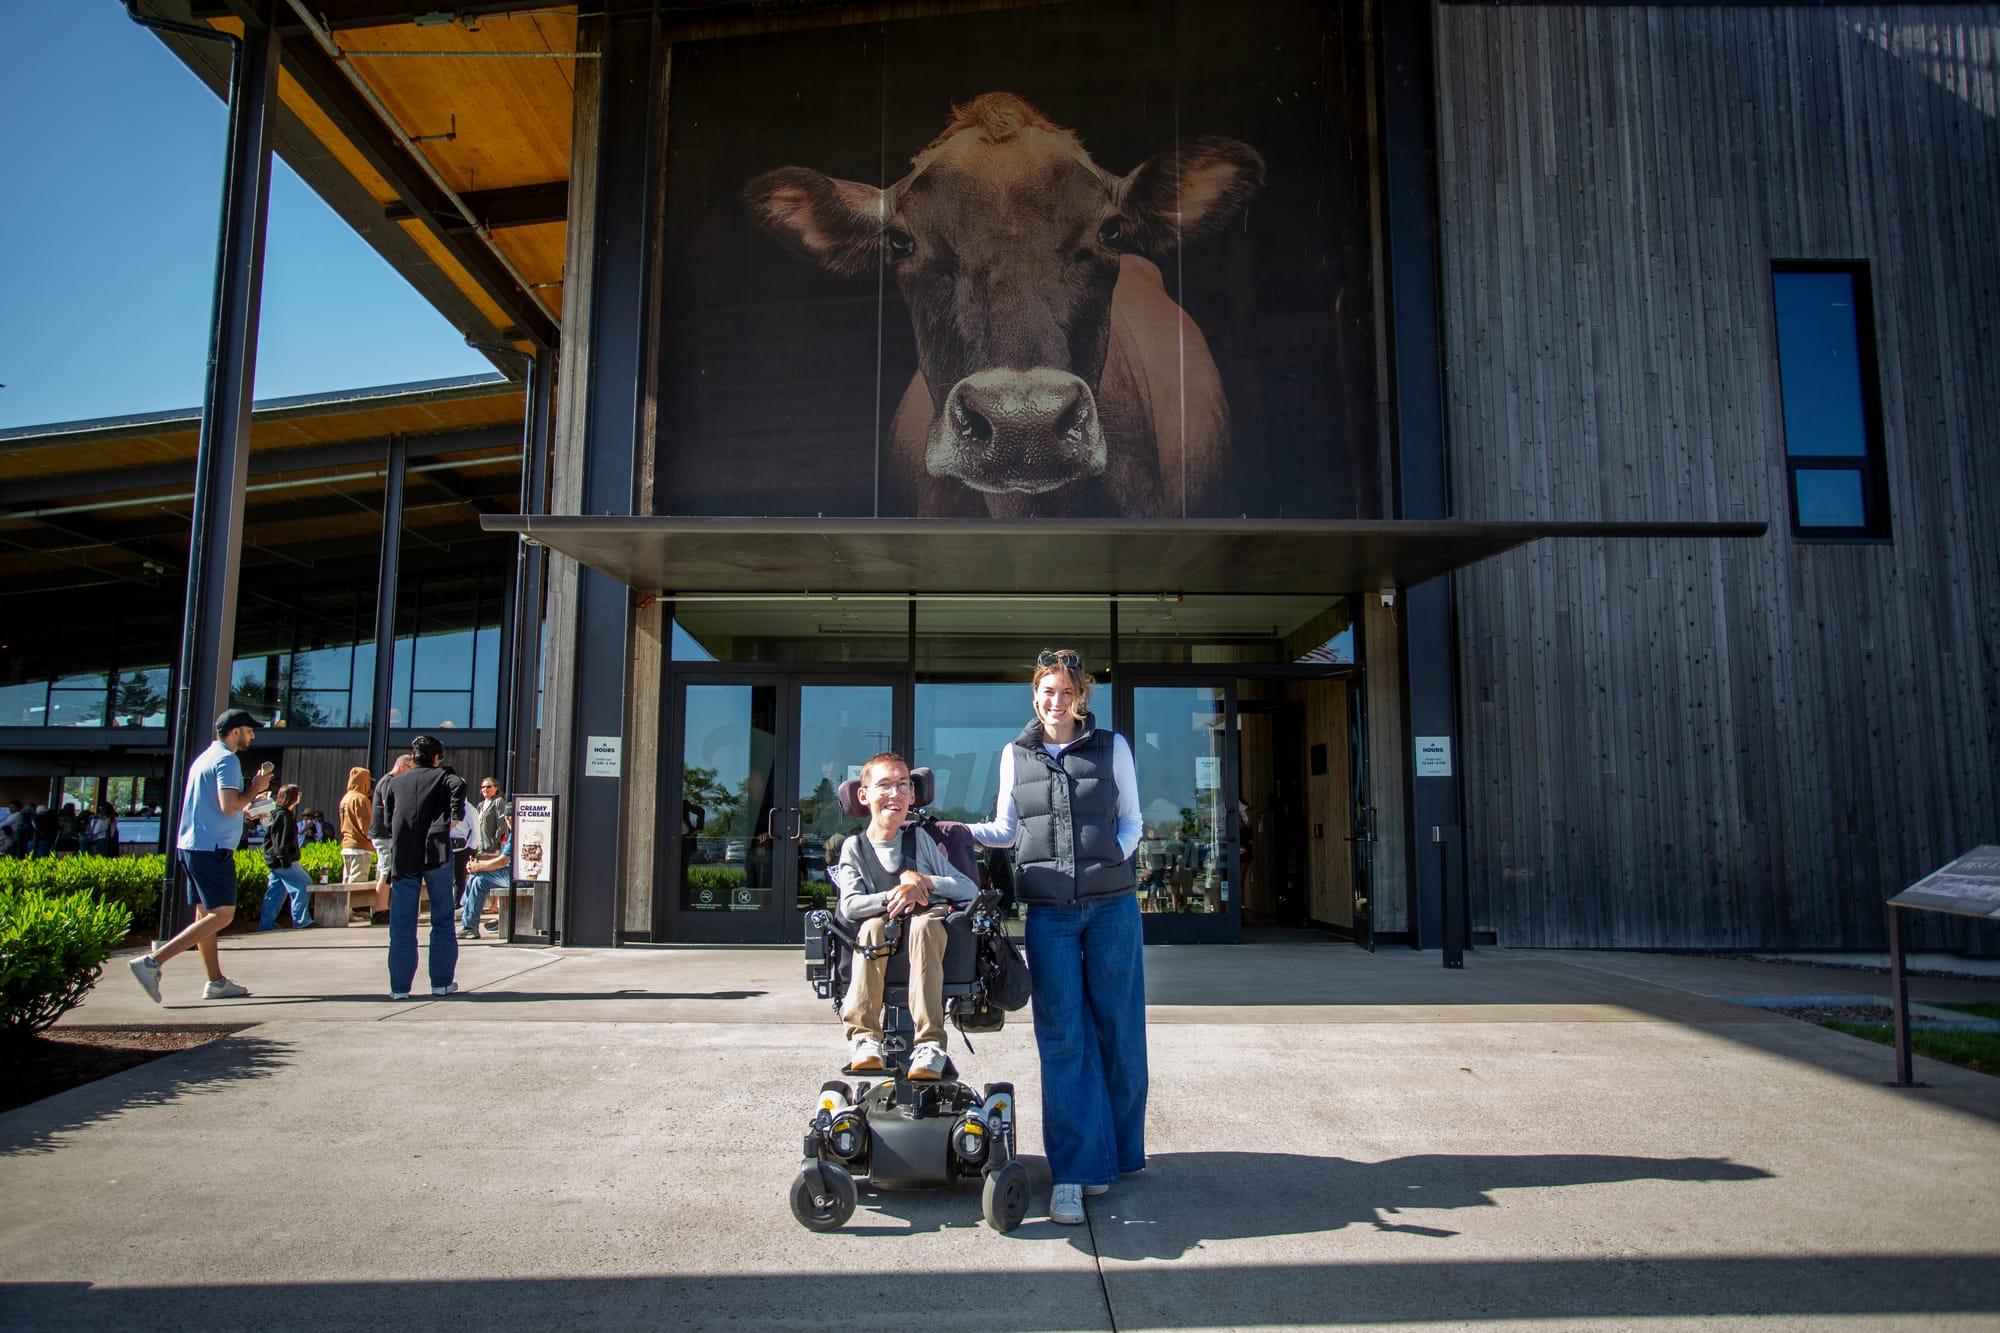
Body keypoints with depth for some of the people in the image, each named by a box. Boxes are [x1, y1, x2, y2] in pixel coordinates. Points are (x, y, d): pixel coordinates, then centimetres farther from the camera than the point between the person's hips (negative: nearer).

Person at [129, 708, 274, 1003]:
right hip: (212, 848, -10)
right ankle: (153, 961, -15)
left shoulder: (205, 757, 20)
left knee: (205, 913, 10)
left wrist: (250, 789, 21)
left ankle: (216, 982, 14)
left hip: (191, 845, 11)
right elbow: (229, 806, -21)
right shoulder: (226, 760, -11)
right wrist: (255, 788, -7)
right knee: (222, 914, -9)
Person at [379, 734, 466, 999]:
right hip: (436, 854, -2)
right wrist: (455, 816, -7)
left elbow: (387, 821, 11)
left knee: (401, 925, 5)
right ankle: (442, 983, 8)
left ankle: (399, 987, 4)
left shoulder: (394, 783, 15)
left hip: (403, 858, 3)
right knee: (442, 921, 7)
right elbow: (458, 786, -17)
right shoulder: (442, 776, 5)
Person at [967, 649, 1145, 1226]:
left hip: (1112, 903, 0)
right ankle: (1074, 1171, 2)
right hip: (1049, 911, 0)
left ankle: (1112, 1150, 23)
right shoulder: (1016, 754, 10)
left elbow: (1131, 819, 12)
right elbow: (1006, 829, 15)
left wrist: (1113, 858, -5)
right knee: (1062, 1037, -3)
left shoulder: (1112, 748, 7)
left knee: (1117, 1027, 5)